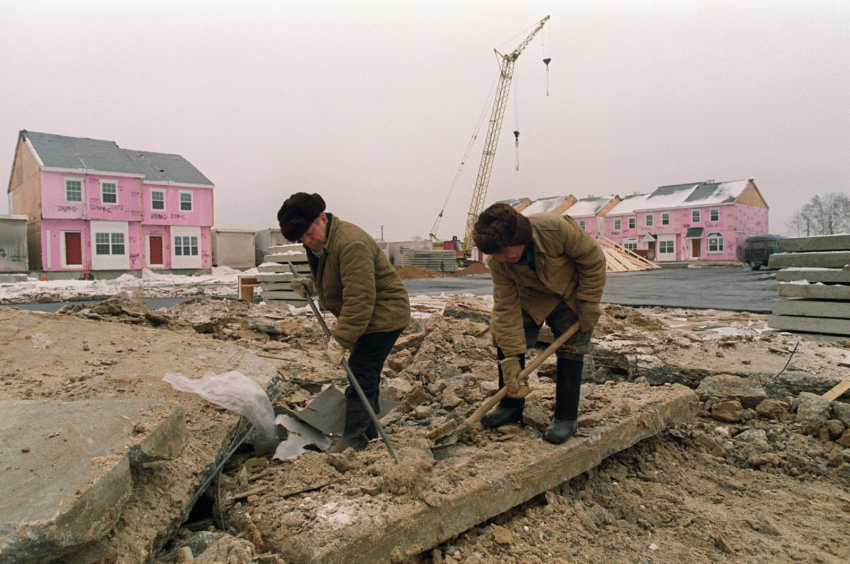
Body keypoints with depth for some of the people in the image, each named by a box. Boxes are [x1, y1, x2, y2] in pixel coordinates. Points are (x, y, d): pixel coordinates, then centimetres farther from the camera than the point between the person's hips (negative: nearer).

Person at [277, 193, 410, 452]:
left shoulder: (350, 243, -27)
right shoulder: (318, 244, 7)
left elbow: (359, 299, -31)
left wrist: (339, 340, -31)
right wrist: (310, 285, 1)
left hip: (383, 315, -10)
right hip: (368, 316, 11)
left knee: (360, 374, -11)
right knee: (367, 375, 16)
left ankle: (354, 440, -3)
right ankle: (369, 433, 29)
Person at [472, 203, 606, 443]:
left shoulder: (556, 229, -39)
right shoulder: (497, 262, -27)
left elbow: (593, 259, -22)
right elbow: (507, 308, -24)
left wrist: (589, 302, -19)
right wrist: (510, 359, -27)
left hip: (571, 295, -2)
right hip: (531, 297, 3)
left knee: (570, 349, -9)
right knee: (504, 338, -5)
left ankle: (565, 418, 5)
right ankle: (511, 406, 12)